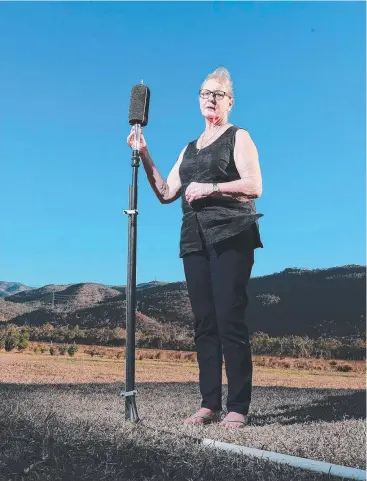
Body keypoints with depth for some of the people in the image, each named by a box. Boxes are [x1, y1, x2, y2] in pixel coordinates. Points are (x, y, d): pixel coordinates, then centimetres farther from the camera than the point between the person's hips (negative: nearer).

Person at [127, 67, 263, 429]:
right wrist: (144, 157, 8)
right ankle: (209, 403, 7)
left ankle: (238, 407, -4)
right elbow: (166, 193, 15)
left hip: (230, 237, -6)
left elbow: (254, 186, -7)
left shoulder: (238, 137, 7)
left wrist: (210, 187, -14)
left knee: (230, 320, -10)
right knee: (204, 323, 2)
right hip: (195, 240, 6)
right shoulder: (189, 149, 23)